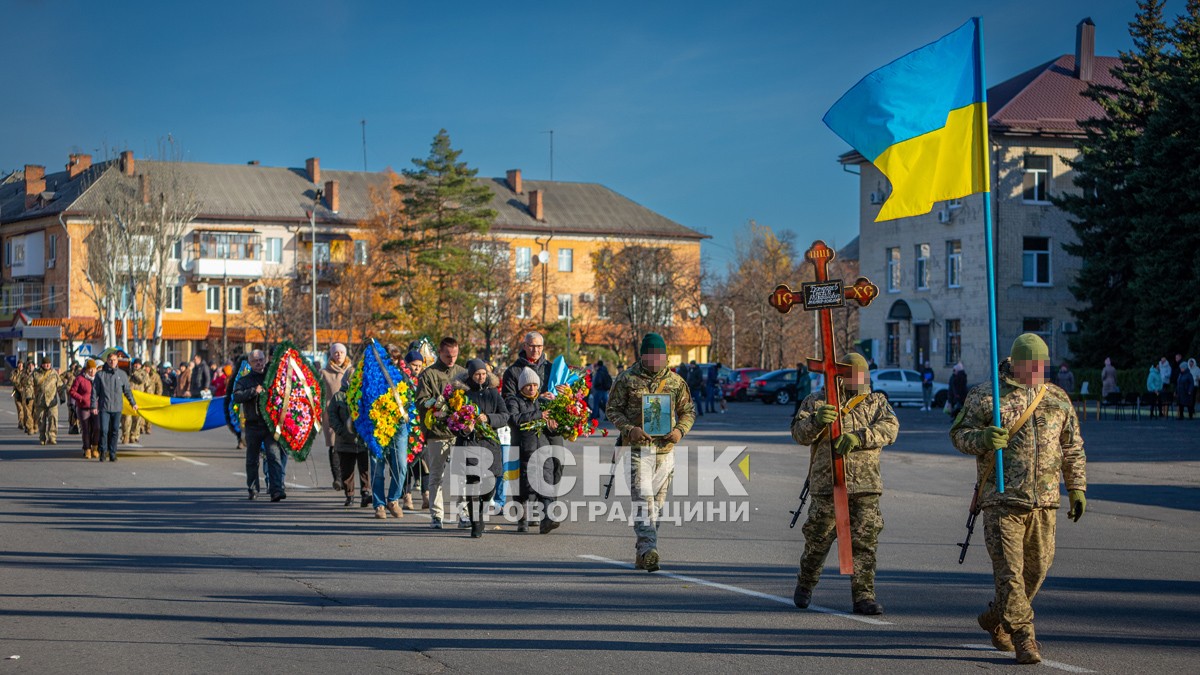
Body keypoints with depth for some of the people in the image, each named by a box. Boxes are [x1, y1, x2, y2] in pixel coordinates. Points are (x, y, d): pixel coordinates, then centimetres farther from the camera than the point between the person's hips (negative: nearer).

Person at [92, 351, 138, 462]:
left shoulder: (122, 374, 8)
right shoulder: (100, 374, 2)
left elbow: (127, 390, 16)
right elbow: (95, 391, 3)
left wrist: (133, 403, 15)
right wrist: (94, 406, -3)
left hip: (117, 408, 2)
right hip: (104, 408, -2)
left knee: (115, 431, 2)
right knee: (104, 430, -8)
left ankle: (112, 454, 9)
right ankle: (103, 452, 6)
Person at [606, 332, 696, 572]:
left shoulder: (676, 382, 9)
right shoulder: (626, 379, 1)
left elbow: (688, 410, 16)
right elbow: (612, 409, 3)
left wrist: (680, 430, -4)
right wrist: (629, 429, -14)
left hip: (665, 449, 4)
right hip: (637, 448, -4)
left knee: (656, 504, 8)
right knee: (642, 500, -16)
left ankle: (641, 554, 19)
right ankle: (649, 550, -25)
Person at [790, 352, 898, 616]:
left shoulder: (876, 402, 11)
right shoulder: (816, 401, 7)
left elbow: (889, 428, -7)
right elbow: (799, 433, -5)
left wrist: (858, 437, -23)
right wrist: (817, 420, -27)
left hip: (865, 486, 1)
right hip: (827, 485, -1)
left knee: (865, 542, -4)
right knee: (818, 539, 6)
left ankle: (864, 596, 0)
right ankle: (804, 586, 28)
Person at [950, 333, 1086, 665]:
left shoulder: (1058, 400, 12)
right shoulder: (986, 396, 0)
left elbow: (1073, 449, 18)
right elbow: (959, 433, 0)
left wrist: (1077, 489, 13)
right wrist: (982, 438, -21)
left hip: (1044, 501, 4)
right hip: (1002, 499, -4)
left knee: (1037, 566, 10)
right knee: (1009, 569, -8)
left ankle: (996, 617, 30)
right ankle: (1023, 637, -2)